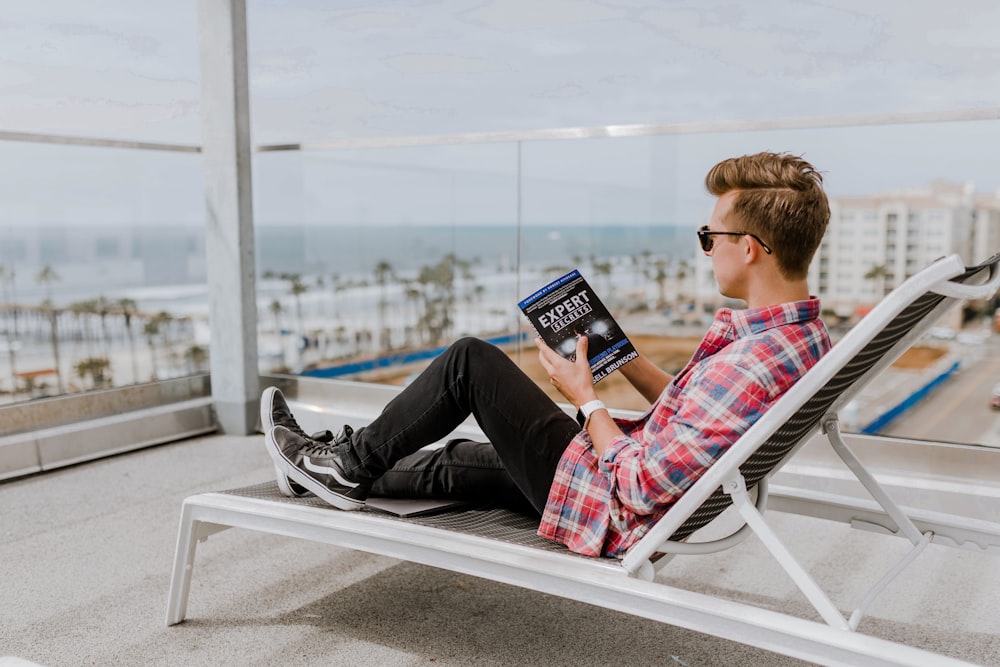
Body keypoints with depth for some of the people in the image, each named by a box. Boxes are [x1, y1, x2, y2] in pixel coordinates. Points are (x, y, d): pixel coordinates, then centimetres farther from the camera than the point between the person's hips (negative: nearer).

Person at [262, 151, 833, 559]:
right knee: (461, 462, 21)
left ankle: (350, 460, 15)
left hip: (616, 517, -9)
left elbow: (642, 487, -28)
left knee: (470, 361, -4)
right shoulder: (808, 334, -2)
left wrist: (585, 396, -15)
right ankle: (344, 474, 40)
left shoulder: (747, 365, -33)